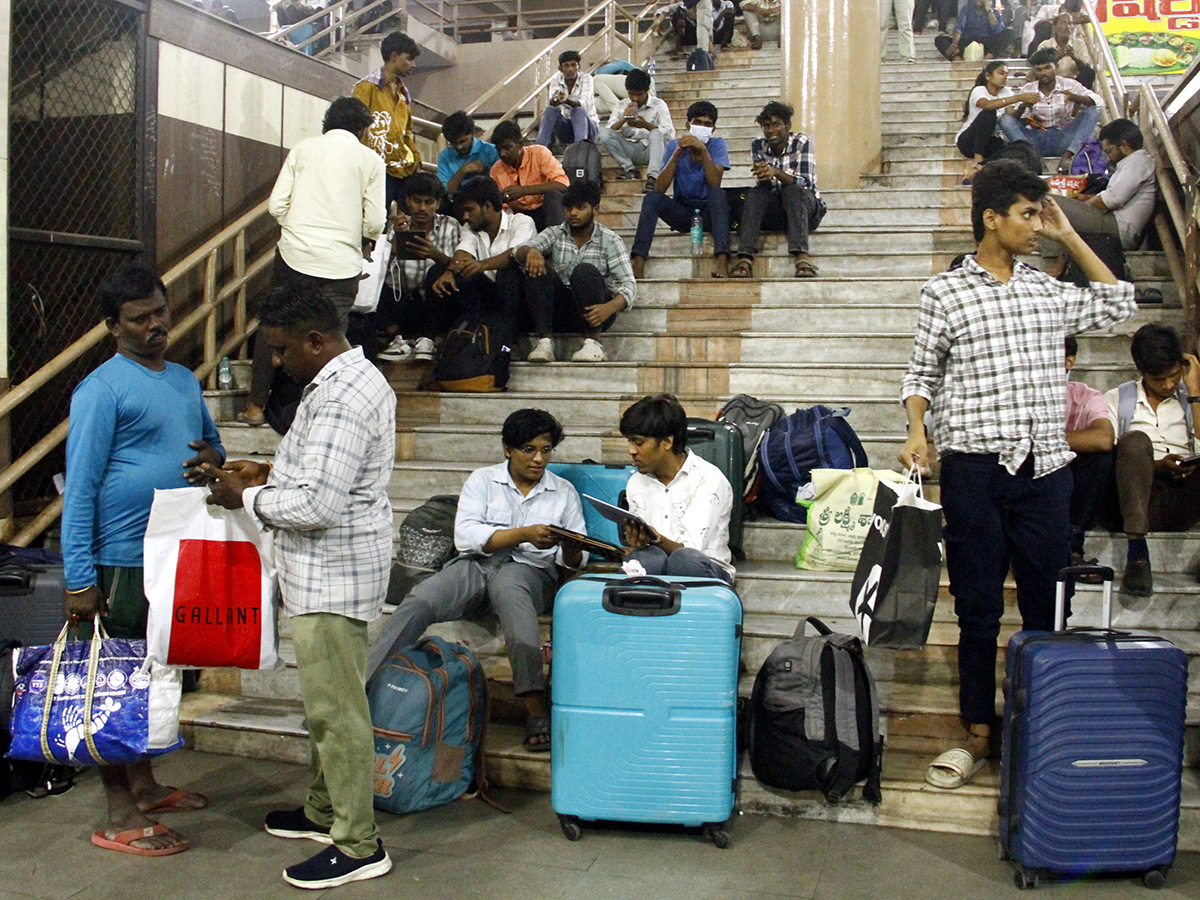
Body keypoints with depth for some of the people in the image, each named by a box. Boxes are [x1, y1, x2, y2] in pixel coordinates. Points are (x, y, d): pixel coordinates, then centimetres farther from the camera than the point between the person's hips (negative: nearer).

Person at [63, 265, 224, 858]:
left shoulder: (184, 380, 12)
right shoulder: (102, 389, -11)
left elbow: (212, 442, 25)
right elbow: (80, 488, -15)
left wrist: (213, 457, -1)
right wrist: (79, 579, -19)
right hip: (125, 559, -8)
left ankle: (143, 785, 33)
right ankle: (120, 818, 9)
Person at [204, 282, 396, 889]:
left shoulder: (340, 399, -23)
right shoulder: (351, 378, 12)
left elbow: (316, 505, -28)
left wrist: (246, 497, -13)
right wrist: (269, 475, 11)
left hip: (334, 572, -11)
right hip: (327, 568, 11)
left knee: (335, 706, -2)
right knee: (324, 698, 21)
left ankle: (358, 845, 8)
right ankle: (324, 809, 36)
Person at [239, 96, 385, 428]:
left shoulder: (303, 149, 8)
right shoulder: (370, 160, 4)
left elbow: (276, 204, 2)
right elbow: (375, 222, -1)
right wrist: (365, 240, 21)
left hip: (295, 254, 2)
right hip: (341, 261, -2)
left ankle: (256, 406, 20)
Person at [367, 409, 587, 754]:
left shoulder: (564, 492, 18)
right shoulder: (483, 480, 14)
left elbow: (575, 561, 14)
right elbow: (465, 537, -3)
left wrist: (570, 549, -11)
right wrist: (524, 534, -14)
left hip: (530, 570, -1)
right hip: (475, 566, 1)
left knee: (508, 587, -39)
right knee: (418, 602, -29)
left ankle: (535, 709, -49)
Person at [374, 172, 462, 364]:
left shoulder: (450, 226, 5)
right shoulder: (396, 227, 7)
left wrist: (435, 254, -29)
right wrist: (395, 238, -20)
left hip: (437, 311, -1)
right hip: (403, 306, 1)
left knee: (437, 271, -29)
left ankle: (428, 340, -27)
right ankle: (399, 339, -20)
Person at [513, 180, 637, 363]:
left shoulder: (610, 240, -1)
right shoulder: (555, 234, 7)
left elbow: (629, 284, -10)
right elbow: (519, 252, -8)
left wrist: (609, 308, -32)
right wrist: (531, 251, -35)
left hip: (593, 313, -2)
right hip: (559, 312, 3)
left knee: (584, 271, -30)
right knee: (537, 268, -22)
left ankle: (593, 342, -28)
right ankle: (544, 341, -30)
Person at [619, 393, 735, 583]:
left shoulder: (709, 480, -5)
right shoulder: (636, 483, 14)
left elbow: (691, 550, -15)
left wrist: (657, 539, -35)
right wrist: (635, 545, -16)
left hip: (706, 570, -3)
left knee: (683, 559, -39)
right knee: (648, 556, -34)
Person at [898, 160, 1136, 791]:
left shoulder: (1047, 291, 14)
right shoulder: (945, 292, 3)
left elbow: (1117, 306, 24)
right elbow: (921, 373, 6)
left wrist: (1070, 238, 18)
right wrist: (917, 430, -11)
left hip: (1045, 467, 3)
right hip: (975, 467, -3)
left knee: (1047, 607, 6)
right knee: (978, 608, 4)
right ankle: (978, 735, 14)